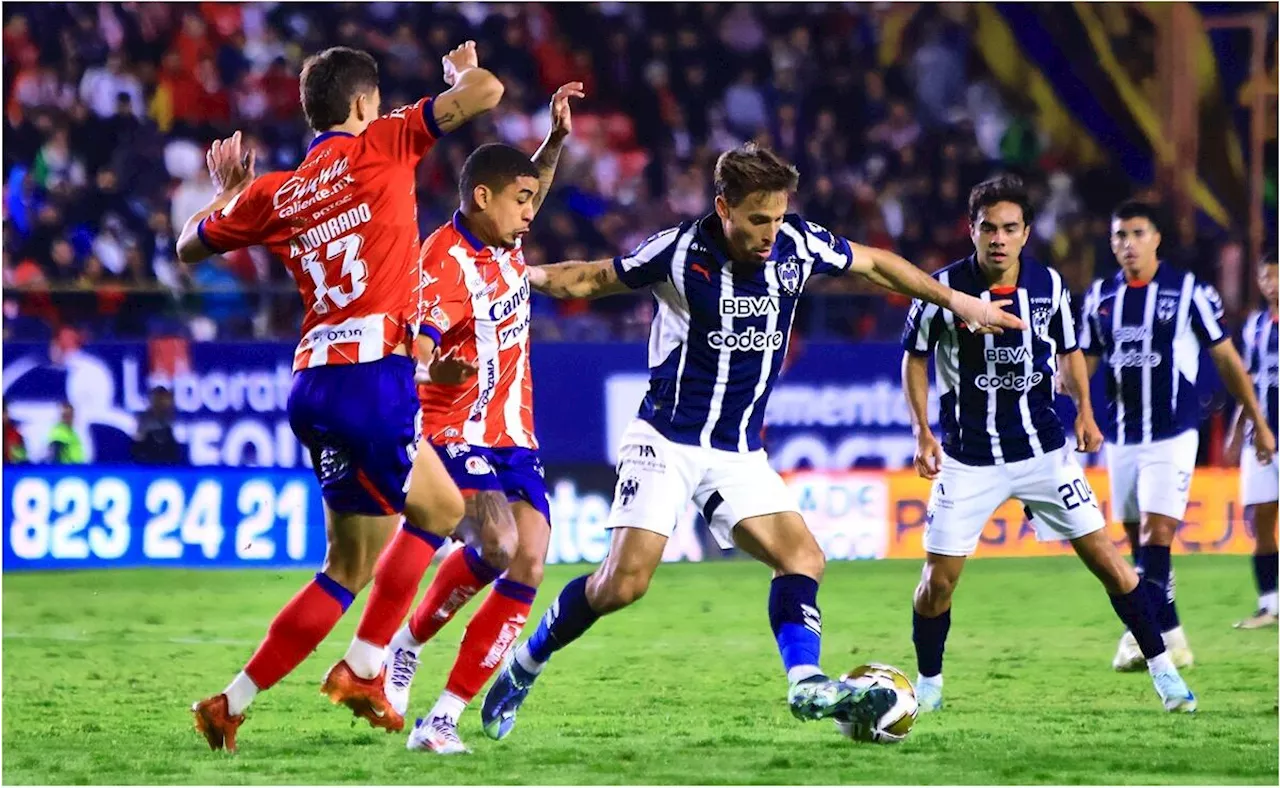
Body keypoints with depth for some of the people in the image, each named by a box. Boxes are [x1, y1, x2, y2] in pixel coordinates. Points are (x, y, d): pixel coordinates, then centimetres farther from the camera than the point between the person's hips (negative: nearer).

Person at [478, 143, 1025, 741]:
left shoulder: (798, 245, -4)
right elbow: (593, 280, 0)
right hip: (666, 440, -5)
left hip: (740, 454, 5)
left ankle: (806, 683, -21)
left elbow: (874, 263, 15)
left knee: (802, 557, -12)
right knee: (623, 582, -14)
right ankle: (524, 665, 4)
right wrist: (529, 274, -18)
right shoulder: (680, 252, -13)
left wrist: (955, 300, 19)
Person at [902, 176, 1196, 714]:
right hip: (968, 458, -1)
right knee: (939, 578, -4)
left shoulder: (1048, 285, -4)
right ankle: (928, 684, 18)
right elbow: (915, 357, 3)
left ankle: (1161, 668, 8)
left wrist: (1084, 409, -2)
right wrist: (922, 431, -6)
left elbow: (1069, 352, 13)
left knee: (1105, 558, -2)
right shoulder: (945, 288, -11)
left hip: (1042, 448, 2)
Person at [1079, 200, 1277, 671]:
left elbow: (1226, 359, 2)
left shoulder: (1189, 292, -4)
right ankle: (1167, 636, 17)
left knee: (1156, 535, -15)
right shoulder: (1100, 298, 7)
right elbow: (1083, 364, 13)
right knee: (1138, 541, 8)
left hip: (1172, 436, -5)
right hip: (1121, 438, 5)